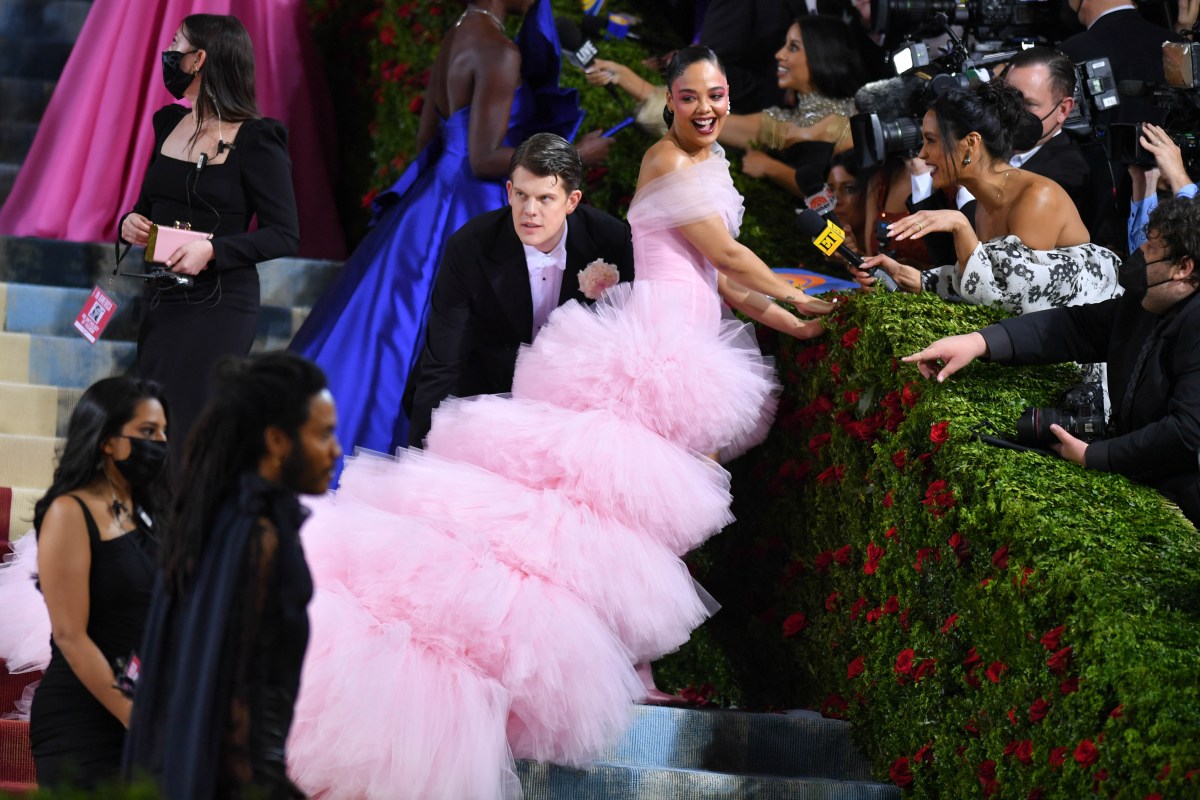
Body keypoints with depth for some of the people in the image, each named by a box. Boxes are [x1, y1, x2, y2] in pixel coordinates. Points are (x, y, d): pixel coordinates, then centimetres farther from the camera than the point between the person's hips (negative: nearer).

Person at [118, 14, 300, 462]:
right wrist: (131, 224, -1)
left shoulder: (255, 140, -10)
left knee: (182, 433, -12)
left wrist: (212, 250, -22)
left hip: (220, 304, -7)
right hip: (161, 301, 7)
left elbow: (285, 236, -11)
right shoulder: (170, 124, 11)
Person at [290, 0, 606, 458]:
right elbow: (484, 160, -20)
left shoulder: (455, 40, 11)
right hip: (472, 221, -9)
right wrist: (572, 155, -12)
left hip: (431, 209, 9)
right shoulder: (500, 53, -17)